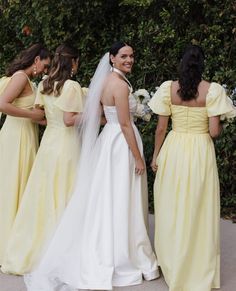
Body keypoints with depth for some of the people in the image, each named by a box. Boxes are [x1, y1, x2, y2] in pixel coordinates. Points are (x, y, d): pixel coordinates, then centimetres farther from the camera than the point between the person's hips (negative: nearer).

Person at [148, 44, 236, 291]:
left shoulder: (169, 88, -3)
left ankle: (173, 267, 28)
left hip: (174, 151, 2)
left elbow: (161, 128, -1)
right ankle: (198, 270, 20)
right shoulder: (211, 90, -8)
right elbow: (214, 131, -11)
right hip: (200, 152, -1)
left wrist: (156, 155, 10)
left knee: (172, 210, 14)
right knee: (198, 211, 9)